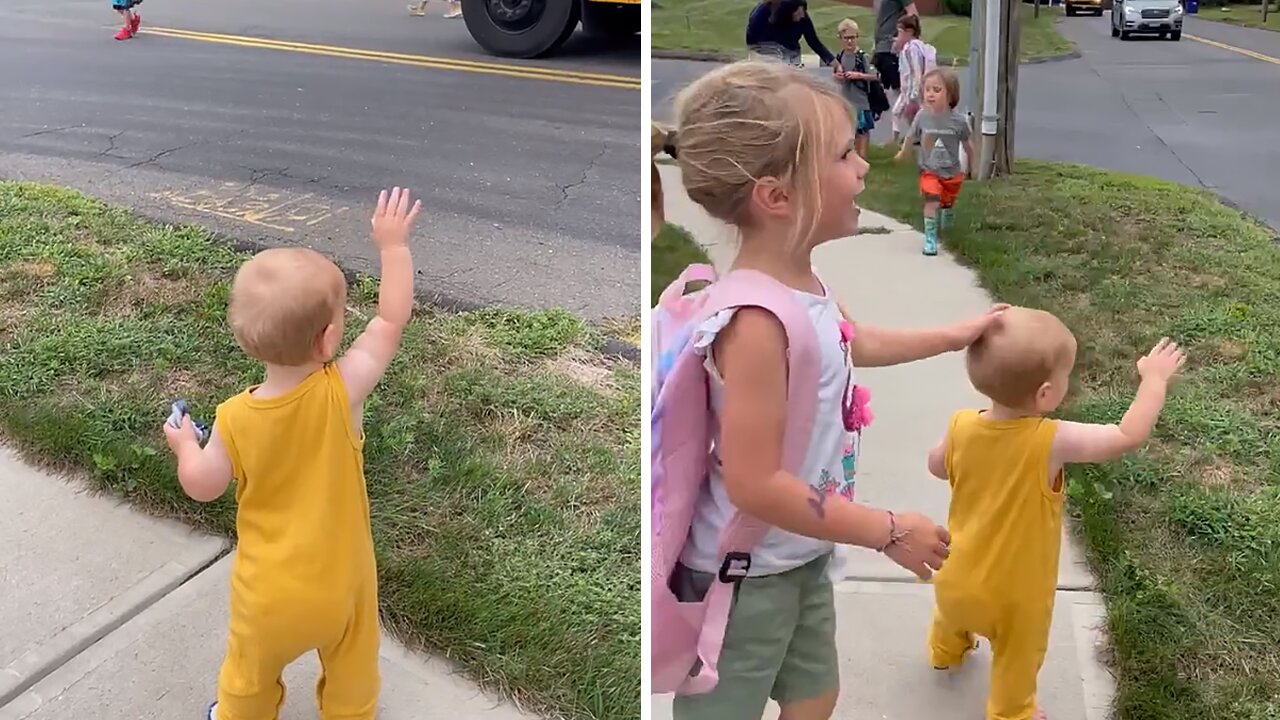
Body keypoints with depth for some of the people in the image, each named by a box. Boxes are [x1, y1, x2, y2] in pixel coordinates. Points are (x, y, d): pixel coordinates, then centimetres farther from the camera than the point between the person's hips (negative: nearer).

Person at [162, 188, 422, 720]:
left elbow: (202, 486, -7)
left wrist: (184, 444, 13)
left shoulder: (235, 419, -22)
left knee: (253, 671, 29)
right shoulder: (343, 391, -26)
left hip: (268, 591, 1)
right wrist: (393, 245, -4)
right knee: (352, 666, 27)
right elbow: (391, 321, -13)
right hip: (340, 580, 0)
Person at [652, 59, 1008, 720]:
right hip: (743, 574, -9)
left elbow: (856, 344, 22)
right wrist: (888, 533, -23)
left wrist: (956, 334, 26)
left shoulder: (802, 285, -2)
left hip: (801, 558, 9)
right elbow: (755, 486, -33)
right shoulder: (757, 320, -33)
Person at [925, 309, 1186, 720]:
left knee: (955, 612, 37)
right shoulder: (1051, 441, -32)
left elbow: (937, 467, 1)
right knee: (1018, 658, 26)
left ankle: (947, 651, 65)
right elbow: (1130, 438, -24)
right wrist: (1155, 379, -12)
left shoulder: (961, 427, -19)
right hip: (1016, 594, -4)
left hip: (957, 580, 4)